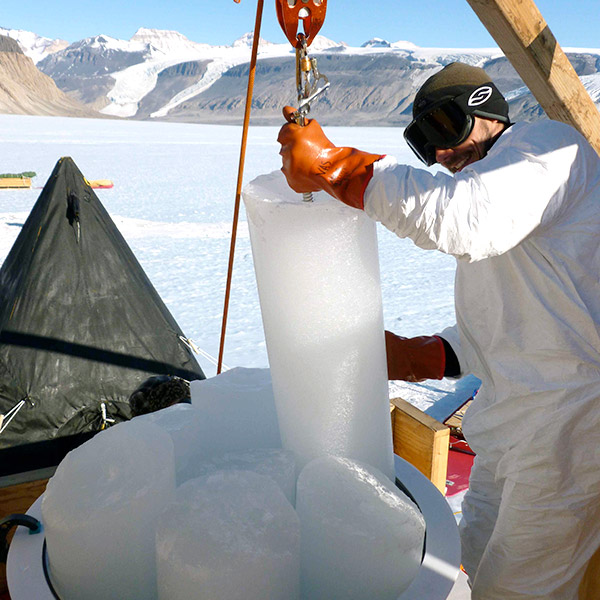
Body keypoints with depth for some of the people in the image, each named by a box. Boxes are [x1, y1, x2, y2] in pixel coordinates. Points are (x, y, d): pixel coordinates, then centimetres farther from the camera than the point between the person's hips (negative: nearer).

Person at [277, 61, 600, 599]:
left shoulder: (547, 144, -10)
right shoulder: (481, 182, 19)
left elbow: (462, 220, -34)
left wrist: (333, 165, -29)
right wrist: (415, 358, 5)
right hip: (515, 415, 10)